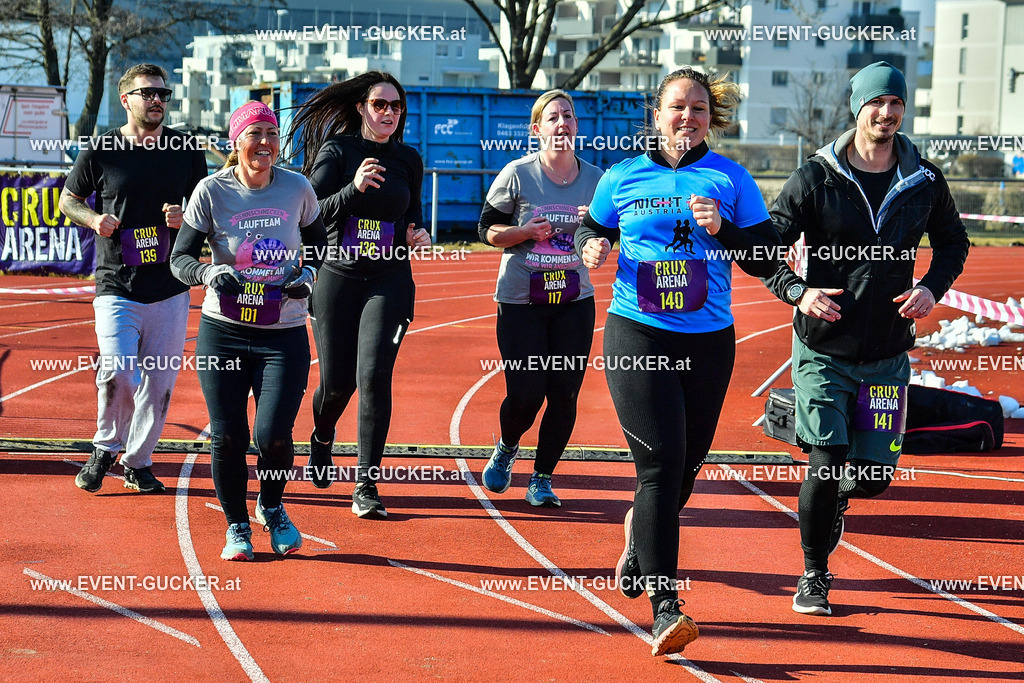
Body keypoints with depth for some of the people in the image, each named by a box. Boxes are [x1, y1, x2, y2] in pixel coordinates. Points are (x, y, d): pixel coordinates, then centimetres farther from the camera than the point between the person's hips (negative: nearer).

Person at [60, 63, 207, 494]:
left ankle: (138, 462, 23)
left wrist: (184, 216, -7)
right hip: (117, 285, -2)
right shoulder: (100, 149, 0)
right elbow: (69, 199, 12)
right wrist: (95, 219, -9)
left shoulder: (187, 150, 5)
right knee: (117, 373, -16)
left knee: (159, 381, 5)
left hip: (171, 288, 2)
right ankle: (106, 447, 11)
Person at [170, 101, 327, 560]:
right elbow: (179, 259, -2)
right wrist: (210, 273, -23)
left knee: (273, 434, -10)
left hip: (284, 335, 0)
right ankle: (237, 526, 24)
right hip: (224, 330, 0)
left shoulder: (297, 188, -1)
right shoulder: (212, 191, -6)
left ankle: (271, 507, 22)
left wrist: (307, 273, -4)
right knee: (228, 437, 1)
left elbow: (317, 241, 16)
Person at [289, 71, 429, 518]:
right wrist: (354, 188, -23)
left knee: (374, 376, -14)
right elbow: (314, 215, -9)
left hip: (390, 281, 1)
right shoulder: (336, 151, -1)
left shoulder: (408, 160, 9)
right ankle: (322, 438, 41)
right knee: (337, 382, 3)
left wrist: (416, 236, 0)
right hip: (338, 277, -1)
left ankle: (366, 488, -10)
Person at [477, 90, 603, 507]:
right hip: (521, 299, -3)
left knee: (564, 394, -1)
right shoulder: (518, 174, -5)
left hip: (574, 300, 3)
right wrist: (528, 231, -17)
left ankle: (542, 479, 16)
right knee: (526, 394, -6)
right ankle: (506, 448, 28)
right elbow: (487, 229, -1)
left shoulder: (595, 179, 3)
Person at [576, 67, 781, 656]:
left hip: (709, 342, 2)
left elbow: (766, 260, 3)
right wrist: (591, 246, -4)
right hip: (637, 337, -2)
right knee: (661, 464, -14)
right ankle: (665, 609, -15)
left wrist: (722, 229, -13)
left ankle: (641, 535, 46)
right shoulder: (624, 177, 5)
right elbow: (590, 230, 19)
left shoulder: (732, 179, 5)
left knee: (686, 468, 12)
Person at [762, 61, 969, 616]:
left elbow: (953, 242, 17)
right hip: (823, 348, -3)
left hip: (888, 354, 3)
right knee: (826, 462, -10)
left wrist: (932, 288, -2)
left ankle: (835, 501, 41)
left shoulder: (925, 182, 1)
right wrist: (797, 292, -20)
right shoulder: (815, 178, -6)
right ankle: (814, 575, 10)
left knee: (874, 475, 3)